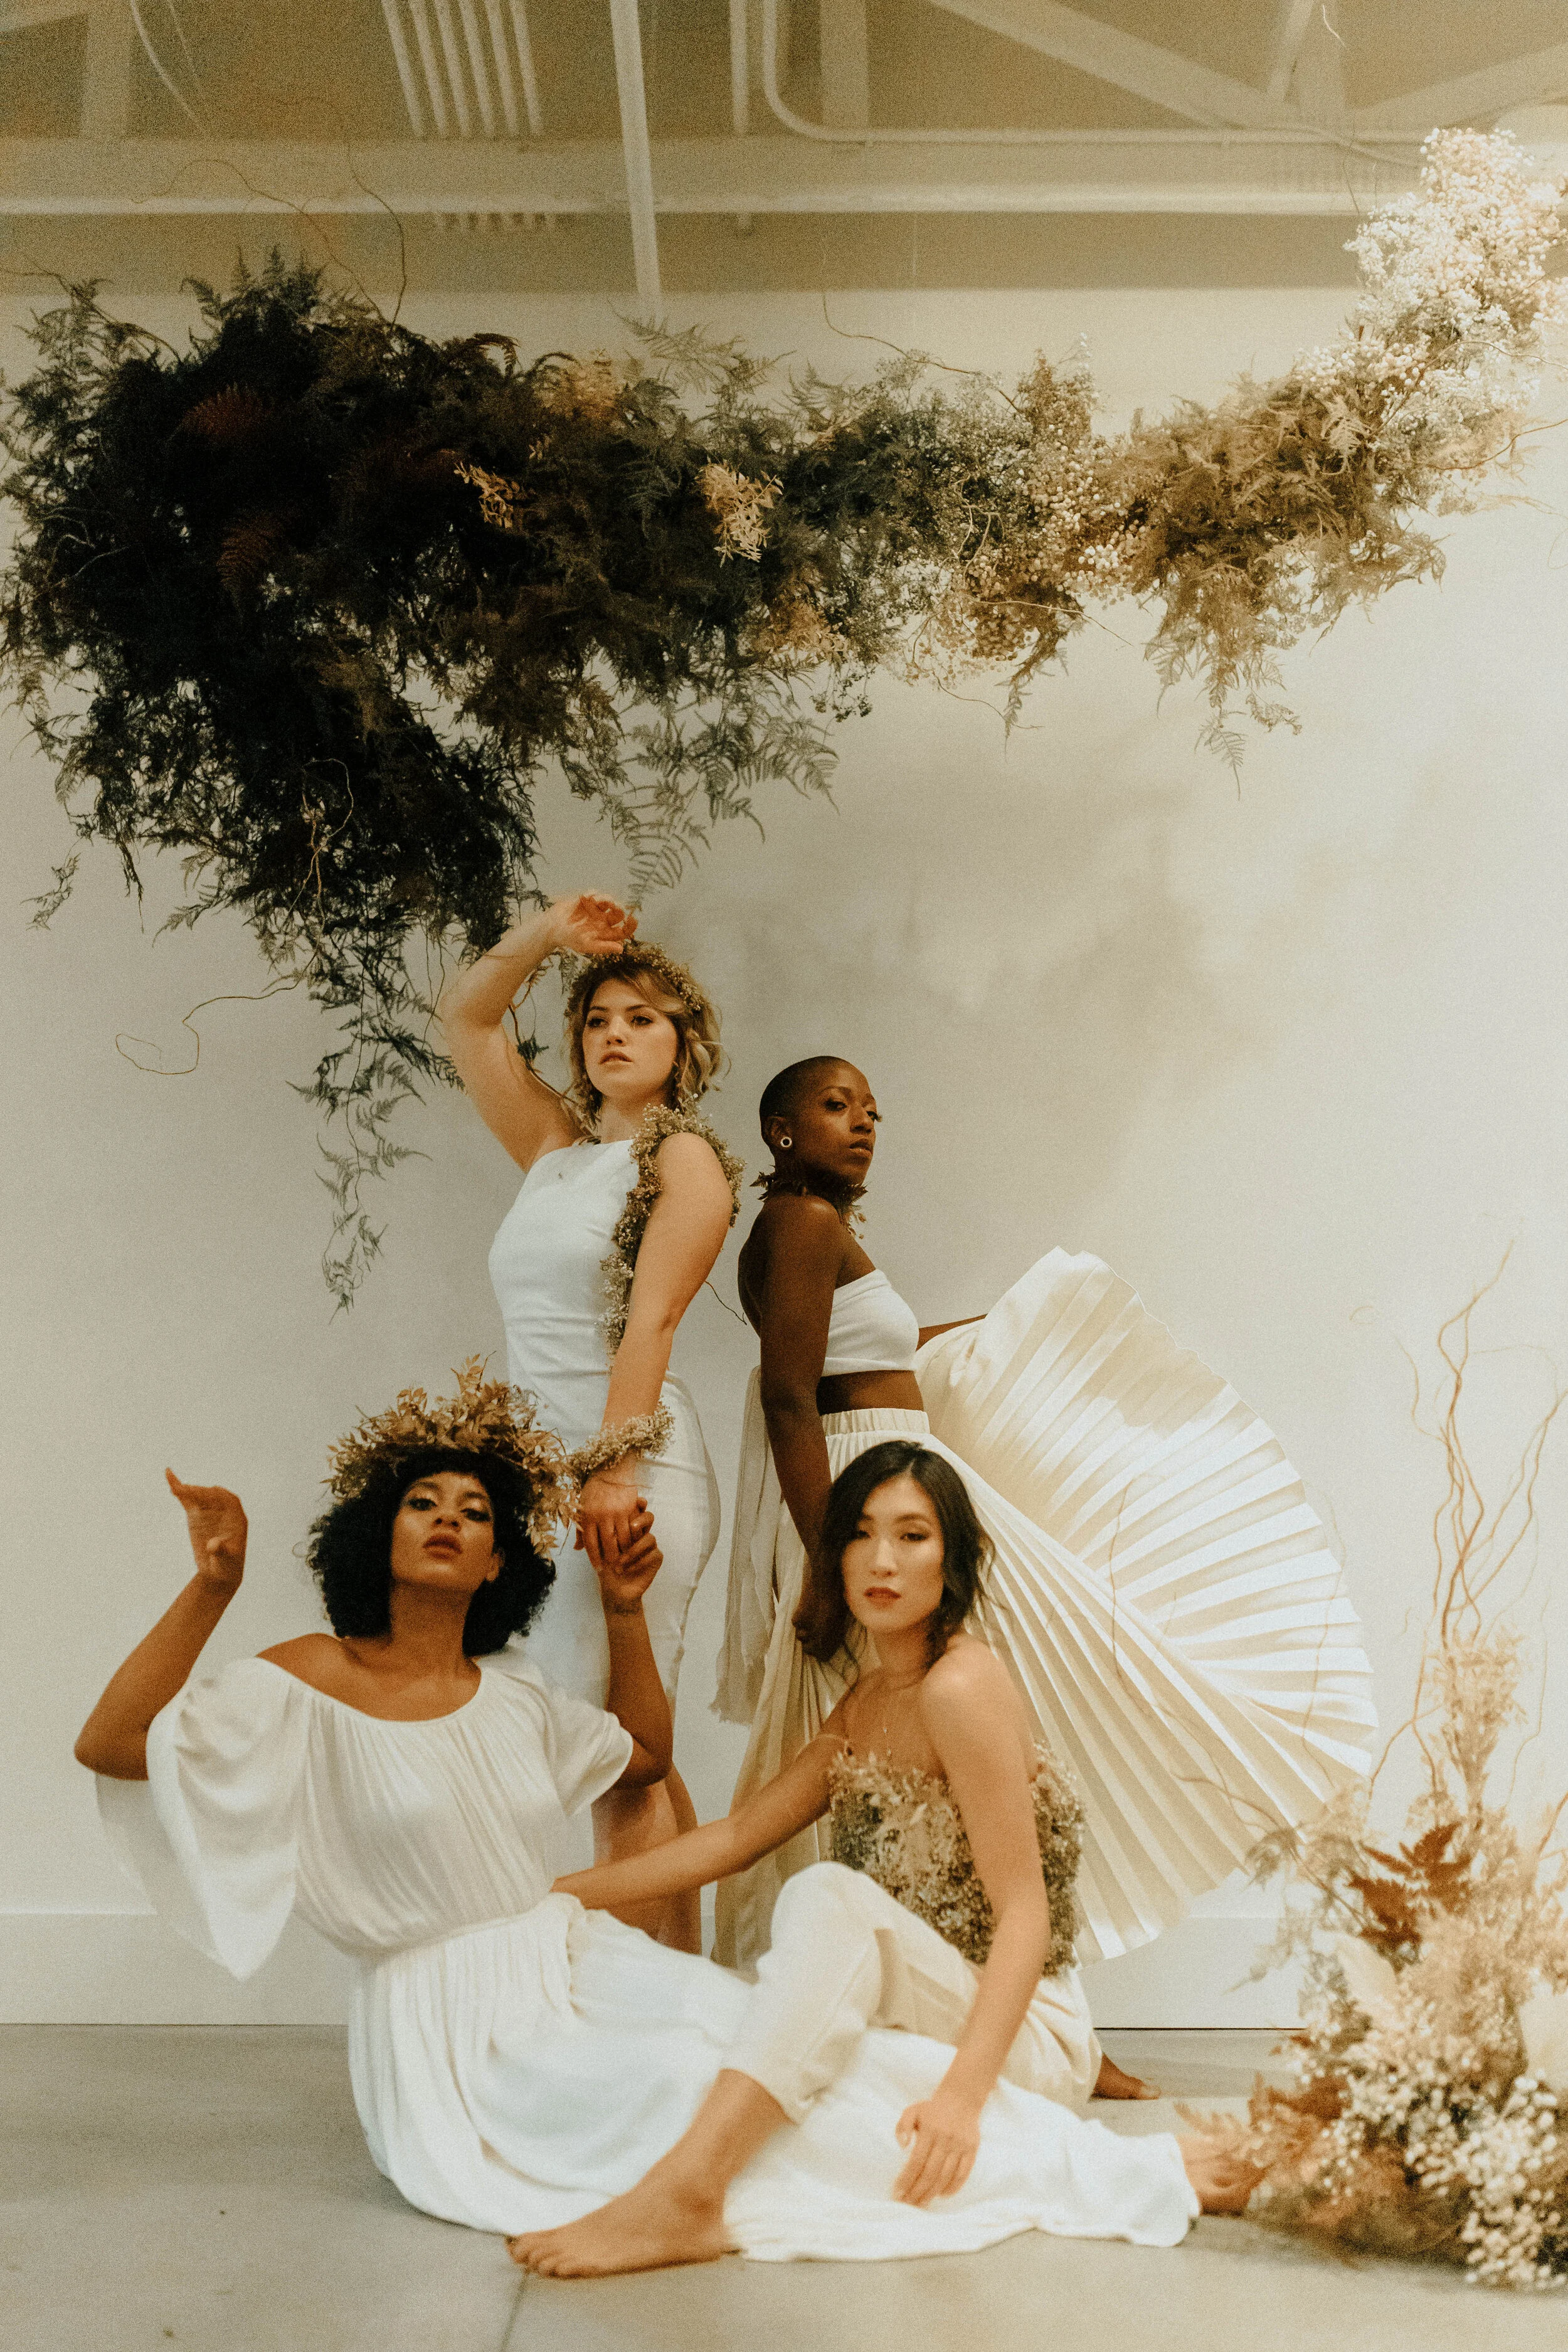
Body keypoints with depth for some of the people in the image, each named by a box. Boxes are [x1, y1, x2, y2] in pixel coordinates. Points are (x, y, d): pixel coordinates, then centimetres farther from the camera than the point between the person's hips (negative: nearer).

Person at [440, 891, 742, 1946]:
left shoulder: (686, 1159, 0)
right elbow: (466, 1016, 25)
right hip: (544, 1462, 7)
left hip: (632, 1462, -7)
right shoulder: (554, 1147, 19)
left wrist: (613, 1465, -20)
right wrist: (546, 935, 13)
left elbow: (650, 1318, -12)